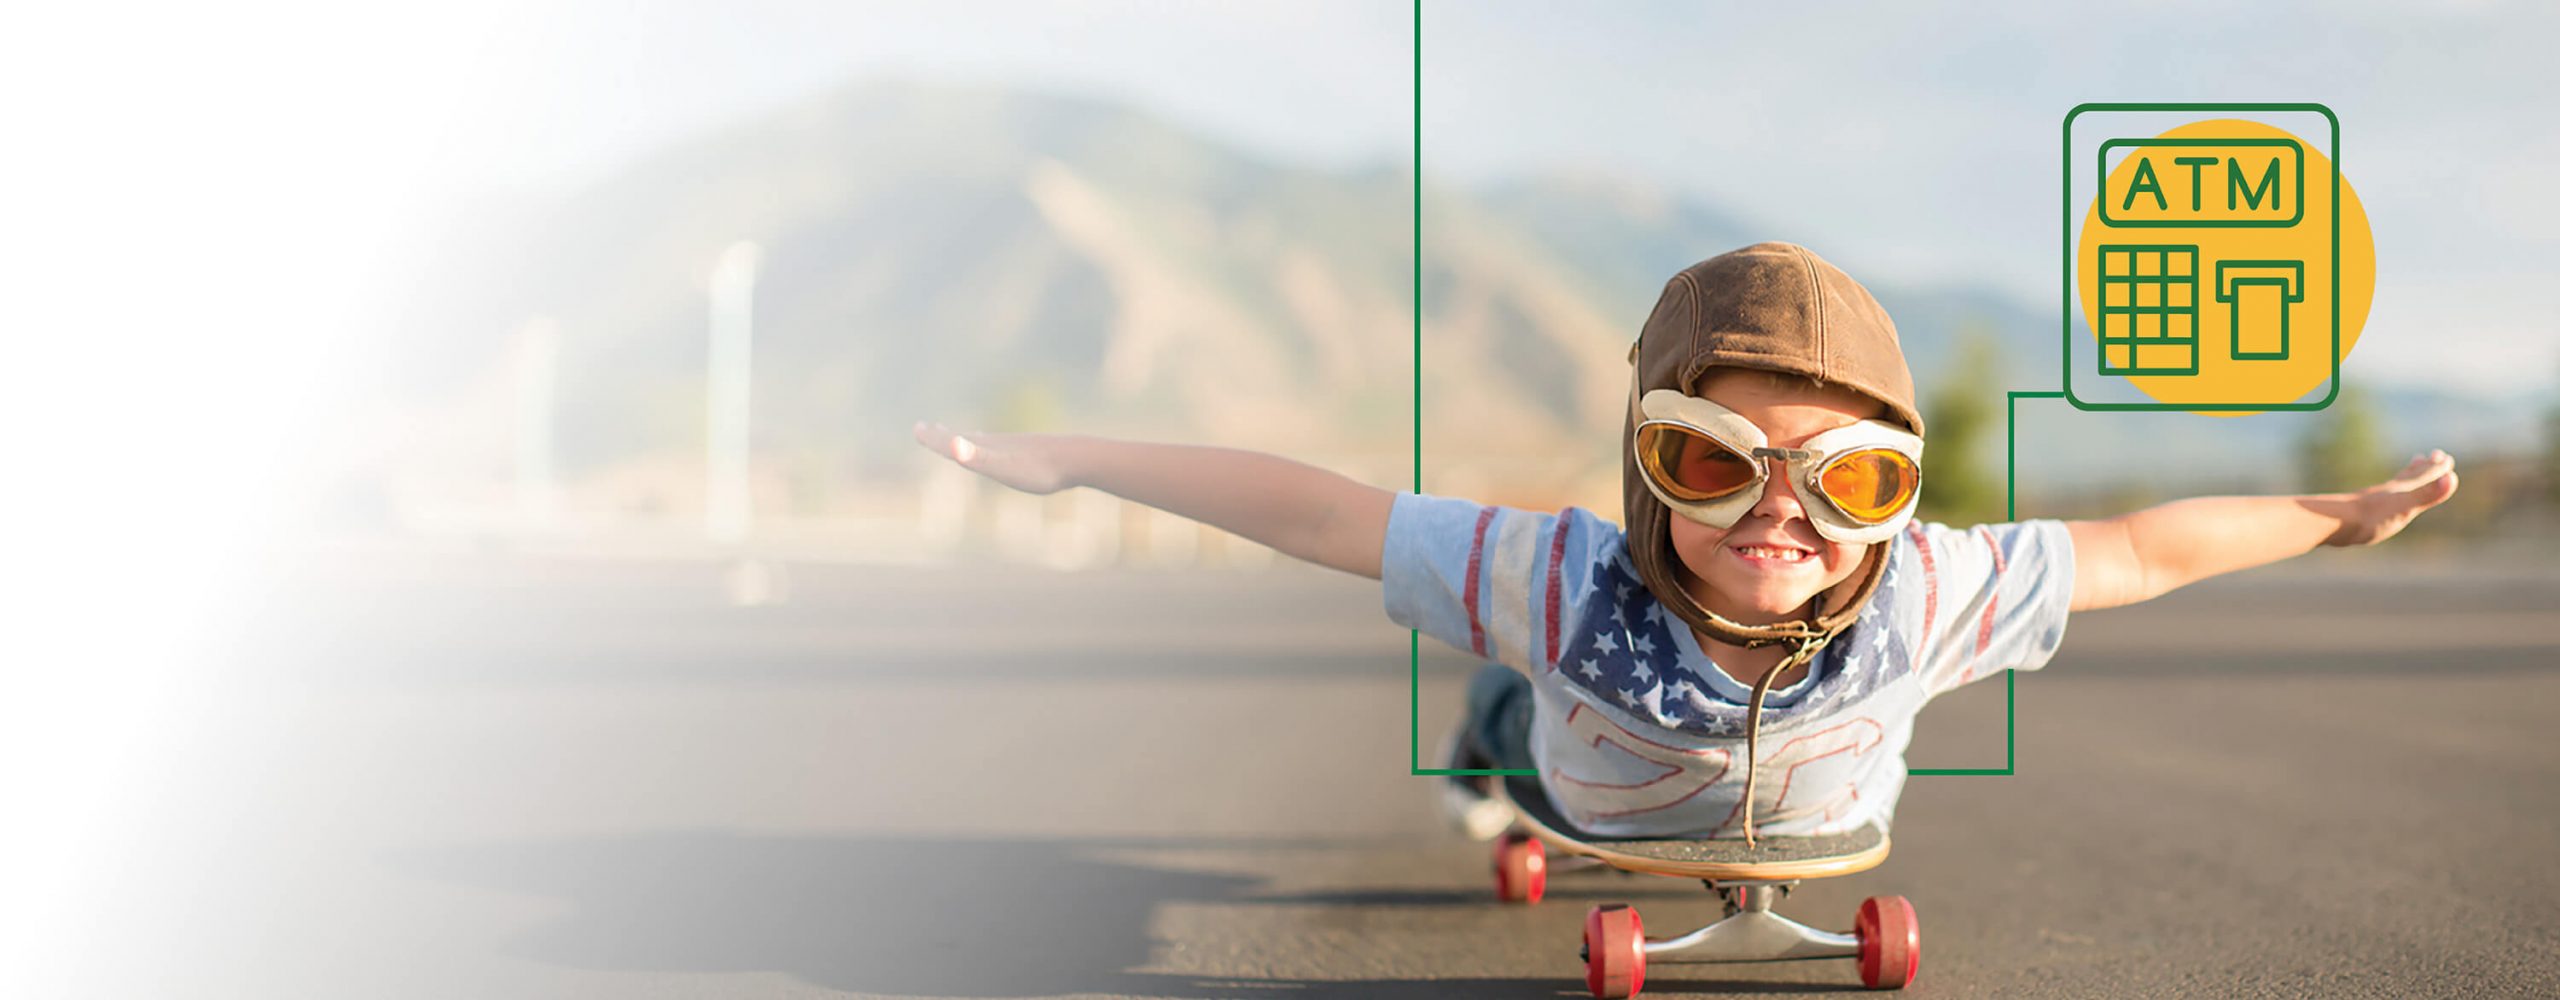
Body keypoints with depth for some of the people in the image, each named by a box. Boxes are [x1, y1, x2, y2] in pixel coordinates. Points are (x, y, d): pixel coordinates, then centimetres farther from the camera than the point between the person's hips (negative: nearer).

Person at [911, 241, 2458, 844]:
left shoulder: (1926, 596, -44)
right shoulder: (1569, 585, -47)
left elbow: (2138, 549, -28)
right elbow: (1314, 506, -40)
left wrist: (2341, 516, -15)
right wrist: (1073, 463, -34)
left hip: (1826, 843, 1)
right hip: (1603, 823, -1)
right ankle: (1494, 729, 64)